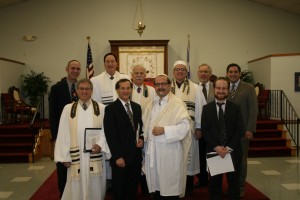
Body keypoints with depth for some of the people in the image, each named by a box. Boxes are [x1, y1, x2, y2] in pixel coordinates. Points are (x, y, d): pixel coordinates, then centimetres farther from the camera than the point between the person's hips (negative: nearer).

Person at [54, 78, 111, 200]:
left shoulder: (101, 108, 2)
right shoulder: (68, 109, 3)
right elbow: (63, 134, 2)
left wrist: (100, 145, -15)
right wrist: (64, 157, -2)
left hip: (95, 156, 0)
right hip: (76, 157, 0)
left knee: (95, 189, 9)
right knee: (76, 189, 7)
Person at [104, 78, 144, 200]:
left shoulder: (137, 107, 10)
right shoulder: (111, 109, -8)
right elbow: (110, 135, -12)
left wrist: (141, 139, -1)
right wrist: (118, 156, -15)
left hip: (136, 155, 5)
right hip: (121, 157, -4)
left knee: (132, 189, 13)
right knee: (119, 190, 10)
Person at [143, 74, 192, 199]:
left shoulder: (177, 104, -7)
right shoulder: (151, 104, 14)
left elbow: (185, 126, -16)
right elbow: (145, 124, 17)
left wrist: (164, 130, -20)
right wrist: (143, 137, 1)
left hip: (170, 151, -6)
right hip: (152, 150, 6)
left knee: (170, 185, 3)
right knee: (155, 183, 14)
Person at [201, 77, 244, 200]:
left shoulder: (235, 108, 5)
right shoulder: (206, 108, 6)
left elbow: (239, 130, -2)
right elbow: (205, 130, -1)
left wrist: (228, 148, -13)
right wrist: (216, 147, -12)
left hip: (233, 151, 0)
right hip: (213, 151, 0)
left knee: (234, 183, 9)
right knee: (214, 183, 8)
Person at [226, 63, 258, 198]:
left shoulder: (249, 88, 0)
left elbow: (253, 110, -4)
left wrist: (250, 129, -10)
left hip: (242, 130, -2)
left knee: (241, 159, 7)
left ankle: (240, 186, 22)